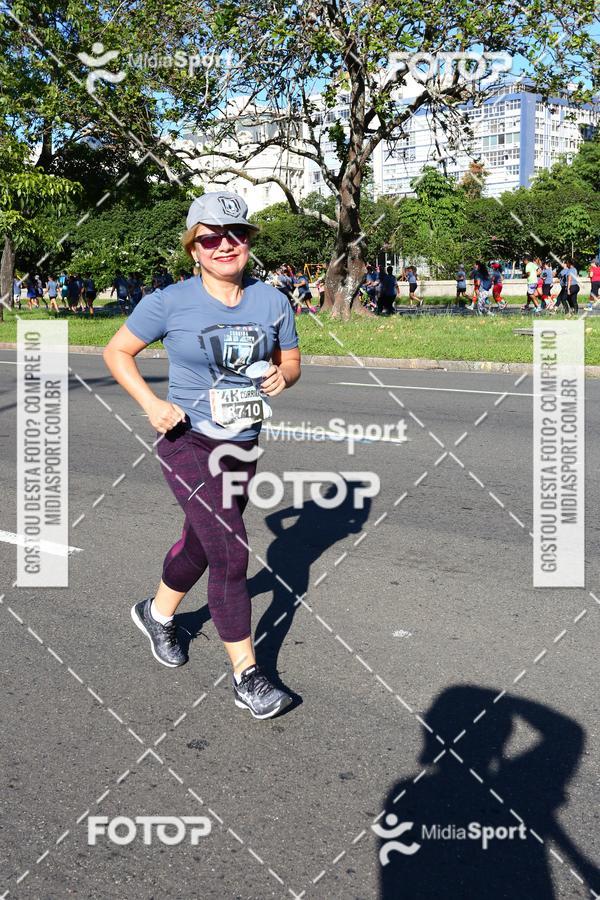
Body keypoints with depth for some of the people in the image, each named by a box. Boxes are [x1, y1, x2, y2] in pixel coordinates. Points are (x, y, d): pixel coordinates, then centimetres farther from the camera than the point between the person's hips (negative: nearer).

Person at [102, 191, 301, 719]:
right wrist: (151, 403, -13)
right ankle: (246, 676, 0)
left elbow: (291, 361, 12)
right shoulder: (170, 303, -11)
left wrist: (282, 377, -13)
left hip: (244, 447, 5)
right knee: (232, 553, -13)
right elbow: (117, 351, 0)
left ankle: (157, 614, 50)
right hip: (189, 443, -5)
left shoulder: (272, 301, -1)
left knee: (201, 545, 20)